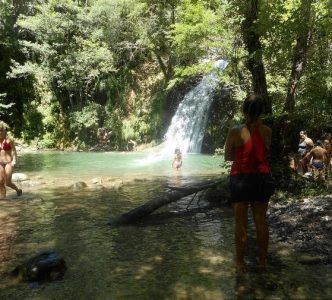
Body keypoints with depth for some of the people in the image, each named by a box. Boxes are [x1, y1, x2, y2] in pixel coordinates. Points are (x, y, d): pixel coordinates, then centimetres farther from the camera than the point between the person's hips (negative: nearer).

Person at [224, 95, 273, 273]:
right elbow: (265, 152, 7)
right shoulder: (267, 131, -5)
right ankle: (263, 259, 28)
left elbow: (228, 157, 1)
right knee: (261, 221, 15)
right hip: (262, 178, 3)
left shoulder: (235, 132, -10)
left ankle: (240, 261, 18)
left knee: (241, 223, 8)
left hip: (240, 178, -2)